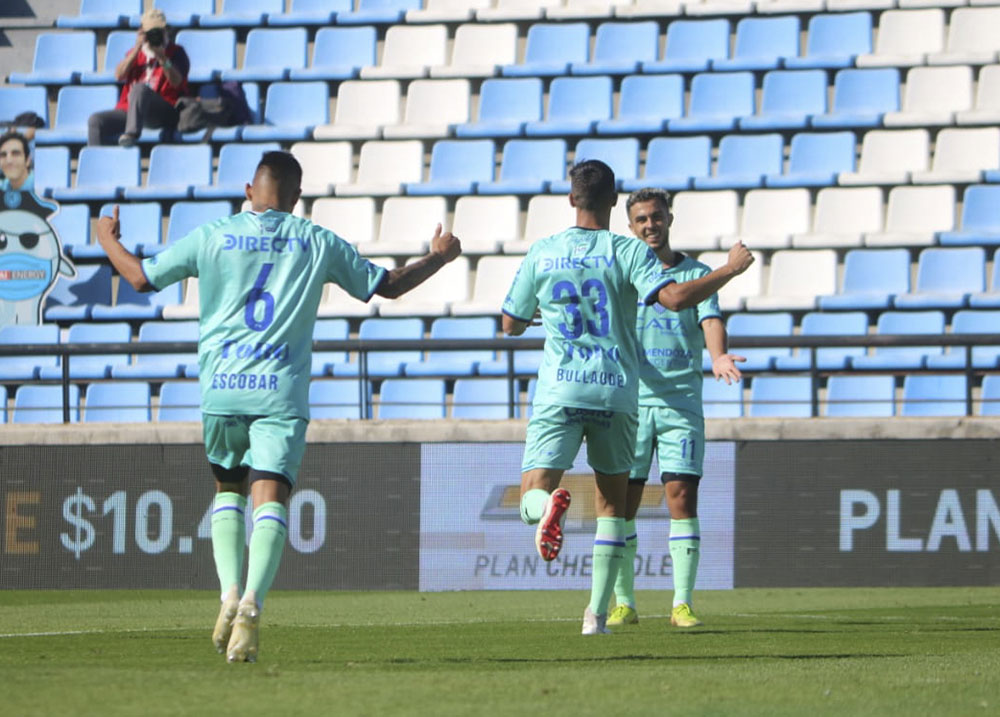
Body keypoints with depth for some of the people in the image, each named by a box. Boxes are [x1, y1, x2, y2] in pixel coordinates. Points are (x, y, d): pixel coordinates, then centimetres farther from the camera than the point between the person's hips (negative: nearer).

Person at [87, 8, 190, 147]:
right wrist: (137, 49, -7)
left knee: (140, 88, -36)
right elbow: (119, 76, 2)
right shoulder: (135, 54, 21)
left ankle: (131, 134, -51)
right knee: (96, 120, -18)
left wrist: (162, 57, -23)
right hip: (128, 111, 5)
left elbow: (176, 82, -9)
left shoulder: (176, 52, 9)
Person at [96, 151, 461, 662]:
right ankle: (252, 603, -28)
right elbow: (388, 286, 16)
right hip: (281, 392, -1)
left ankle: (230, 595, 1)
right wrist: (438, 258, 33)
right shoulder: (318, 244, 7)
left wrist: (108, 240, 31)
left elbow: (141, 278, 12)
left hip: (222, 389, 1)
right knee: (270, 499, -6)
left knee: (228, 489, 20)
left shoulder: (212, 237, 5)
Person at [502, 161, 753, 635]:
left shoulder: (542, 254, 5)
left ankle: (548, 505, -41)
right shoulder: (629, 253, -3)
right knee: (611, 502, 13)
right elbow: (675, 298, -18)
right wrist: (731, 270, -6)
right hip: (616, 392, 0)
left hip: (559, 391, 0)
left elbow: (510, 325, 14)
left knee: (532, 496, -2)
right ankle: (598, 612, 7)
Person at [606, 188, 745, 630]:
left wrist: (717, 356, -29)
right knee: (623, 499, -1)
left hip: (682, 400, -1)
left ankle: (682, 604, -6)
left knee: (682, 495, -8)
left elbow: (710, 320, -7)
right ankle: (623, 602, 10)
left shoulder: (695, 274, 7)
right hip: (631, 399, 1)